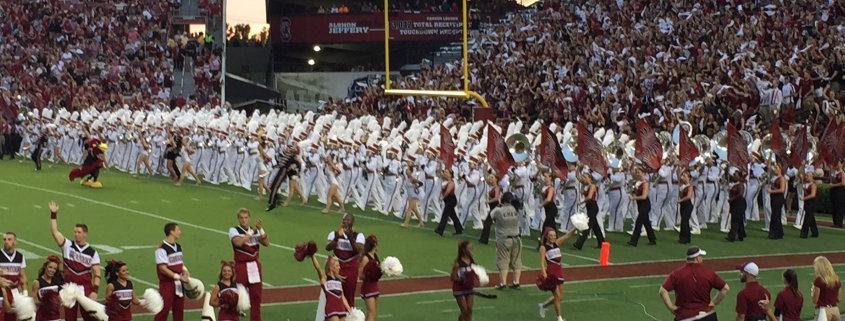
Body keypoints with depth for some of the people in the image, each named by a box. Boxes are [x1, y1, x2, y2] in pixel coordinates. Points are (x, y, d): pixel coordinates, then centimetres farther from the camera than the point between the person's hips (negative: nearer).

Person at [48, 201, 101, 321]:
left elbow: (96, 274, -1)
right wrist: (53, 214, -16)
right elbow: (54, 232, -8)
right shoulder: (67, 246, 3)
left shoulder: (92, 252, 0)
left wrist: (95, 291, -10)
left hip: (85, 288, -2)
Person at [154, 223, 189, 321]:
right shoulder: (162, 249, -16)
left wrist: (185, 271, 2)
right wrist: (178, 277, -21)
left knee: (179, 310, 13)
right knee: (163, 310, -8)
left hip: (178, 284, 8)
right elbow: (163, 268, -20)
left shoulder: (178, 246, 11)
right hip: (167, 284, -8)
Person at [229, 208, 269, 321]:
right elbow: (238, 242, -23)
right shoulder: (234, 230, -4)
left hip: (254, 265, 4)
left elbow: (266, 243, -3)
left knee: (256, 294, 7)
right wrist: (252, 231, -21)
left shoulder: (256, 231, 9)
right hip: (241, 266, -4)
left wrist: (260, 229, -15)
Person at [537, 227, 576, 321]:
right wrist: (544, 275, -25)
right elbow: (542, 263, -13)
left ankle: (543, 306, 35)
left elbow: (568, 235, 1)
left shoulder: (557, 243, 9)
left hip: (559, 271, 7)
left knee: (560, 297, 12)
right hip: (550, 272, -7)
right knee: (557, 296, -6)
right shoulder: (543, 247, -7)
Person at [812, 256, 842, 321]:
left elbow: (815, 300, -10)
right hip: (835, 310, 6)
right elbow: (839, 299, 10)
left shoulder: (818, 280, -13)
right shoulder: (836, 279, 5)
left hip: (823, 311, -6)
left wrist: (813, 291, 7)